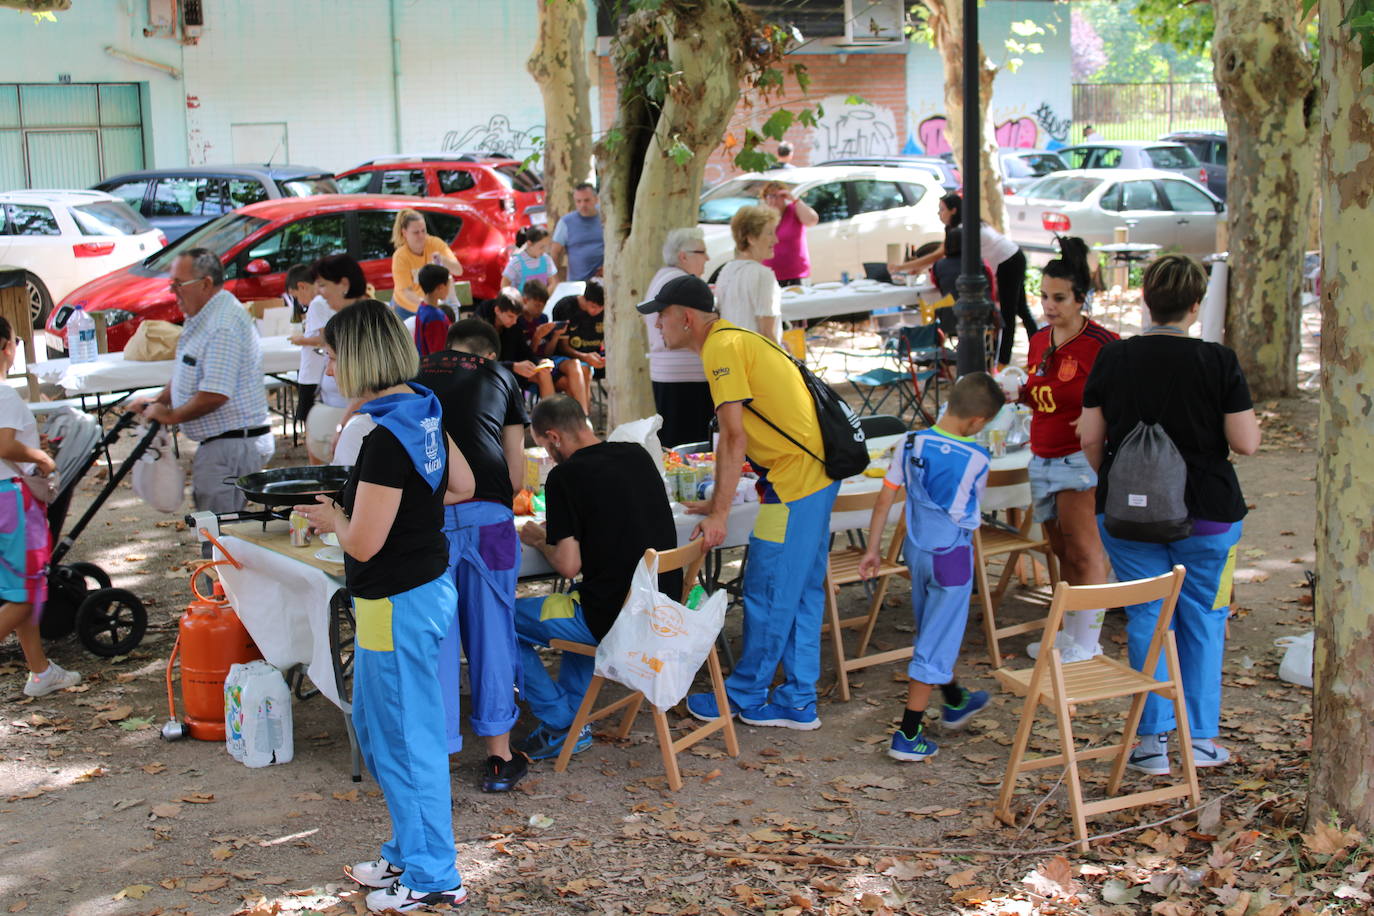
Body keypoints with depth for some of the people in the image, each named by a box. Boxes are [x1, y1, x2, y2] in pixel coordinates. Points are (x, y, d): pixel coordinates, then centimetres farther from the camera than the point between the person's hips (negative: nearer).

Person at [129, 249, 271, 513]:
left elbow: (215, 394, -26)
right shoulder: (204, 317, 14)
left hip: (232, 446, -11)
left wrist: (171, 416, -14)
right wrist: (158, 400, 16)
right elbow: (191, 374, 28)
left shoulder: (223, 325, -22)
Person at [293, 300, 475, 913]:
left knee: (409, 740, 4)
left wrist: (333, 518, -3)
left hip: (399, 606, -10)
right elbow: (462, 486, 15)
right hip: (425, 584, 10)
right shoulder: (424, 415, 2)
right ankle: (409, 852, 35)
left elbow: (363, 543, -24)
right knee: (376, 728, 22)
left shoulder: (388, 438, -25)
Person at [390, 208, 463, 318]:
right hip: (406, 309, -2)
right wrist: (423, 303, -46)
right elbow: (405, 291, -26)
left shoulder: (435, 243, -13)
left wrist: (442, 260, -38)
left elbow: (459, 271, -18)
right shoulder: (399, 257, -20)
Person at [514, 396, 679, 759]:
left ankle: (561, 724, 13)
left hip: (615, 617, -8)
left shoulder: (565, 476, -13)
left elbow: (569, 566, -15)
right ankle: (570, 716, 33)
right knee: (577, 603, 37)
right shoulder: (638, 455, 8)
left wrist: (540, 540, 5)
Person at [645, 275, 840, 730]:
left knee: (768, 593, 1)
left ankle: (746, 696, 13)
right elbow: (733, 436, 21)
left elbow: (735, 438, -18)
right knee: (801, 594, 14)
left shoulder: (722, 347, -14)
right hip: (814, 472, 10)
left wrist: (719, 514, -16)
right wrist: (717, 503, 22)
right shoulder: (734, 340, 17)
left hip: (795, 479, -10)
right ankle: (798, 701, 21)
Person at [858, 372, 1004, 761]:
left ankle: (955, 702, 46)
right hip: (952, 556, -6)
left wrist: (872, 550, 5)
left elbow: (884, 501, -3)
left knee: (933, 631, 23)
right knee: (936, 644, 2)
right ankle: (908, 736, 2)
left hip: (916, 551, 6)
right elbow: (972, 511, 0)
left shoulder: (911, 445, -7)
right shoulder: (977, 460, -17)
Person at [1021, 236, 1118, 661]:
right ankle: (1071, 633, 25)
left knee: (1083, 553, -4)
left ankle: (1088, 645, 2)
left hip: (1080, 459, -8)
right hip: (1043, 459, 8)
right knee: (1061, 550, 14)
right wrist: (1019, 392, 4)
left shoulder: (1099, 343, -13)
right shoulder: (1040, 340, 10)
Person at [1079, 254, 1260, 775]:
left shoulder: (1113, 358, -4)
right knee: (1202, 617, 13)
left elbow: (1089, 440, 0)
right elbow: (1246, 443, -10)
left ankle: (1154, 741, 11)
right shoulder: (1218, 362, -11)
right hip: (1205, 514, -1)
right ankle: (1201, 737, 18)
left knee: (1147, 618, 9)